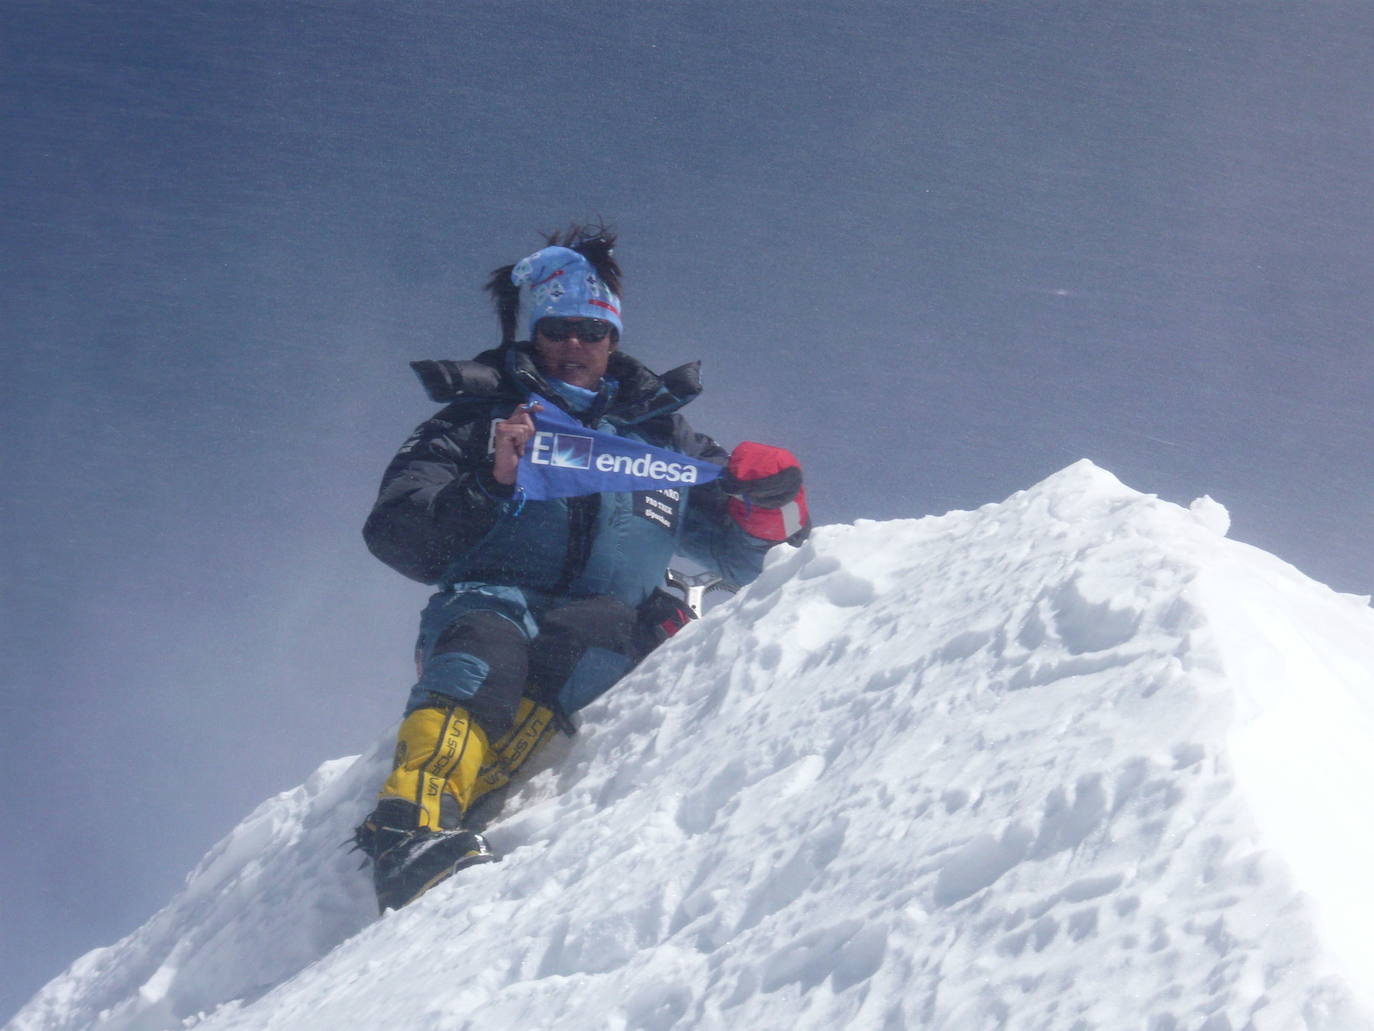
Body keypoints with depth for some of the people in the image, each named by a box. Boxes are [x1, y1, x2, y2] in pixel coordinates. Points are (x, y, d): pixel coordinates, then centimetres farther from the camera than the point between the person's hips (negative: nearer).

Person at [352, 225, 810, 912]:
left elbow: (741, 556, 27)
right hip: (492, 600, -2)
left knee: (603, 623, -35)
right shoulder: (480, 418, 20)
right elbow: (396, 533, 7)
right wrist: (488, 486, -10)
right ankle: (414, 829, -62)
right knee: (489, 644, -38)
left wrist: (769, 512, 4)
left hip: (602, 641, 2)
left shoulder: (658, 433, 28)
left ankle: (472, 786, -55)